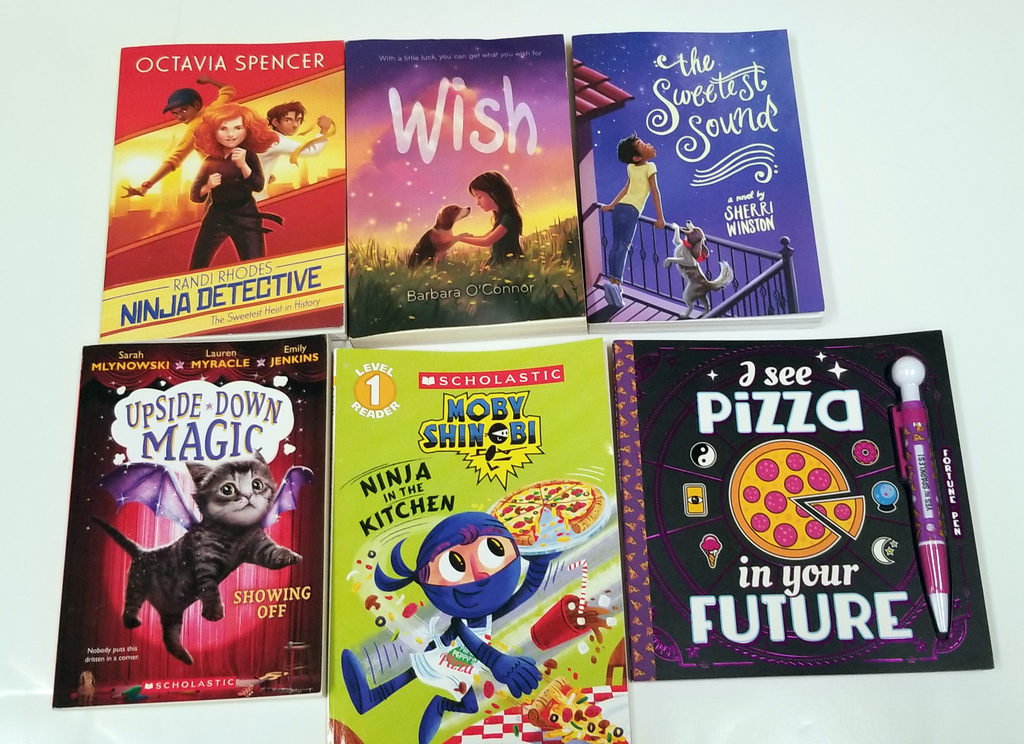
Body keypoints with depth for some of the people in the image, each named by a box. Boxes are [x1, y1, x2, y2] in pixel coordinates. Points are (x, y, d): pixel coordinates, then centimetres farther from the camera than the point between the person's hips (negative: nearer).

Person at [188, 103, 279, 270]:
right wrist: (207, 186, -13)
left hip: (245, 218, -3)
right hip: (215, 217, 4)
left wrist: (243, 165, -32)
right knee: (196, 269, 6)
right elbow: (195, 195, 7)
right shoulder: (210, 161, 4)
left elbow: (258, 186, -20)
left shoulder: (249, 156, -4)